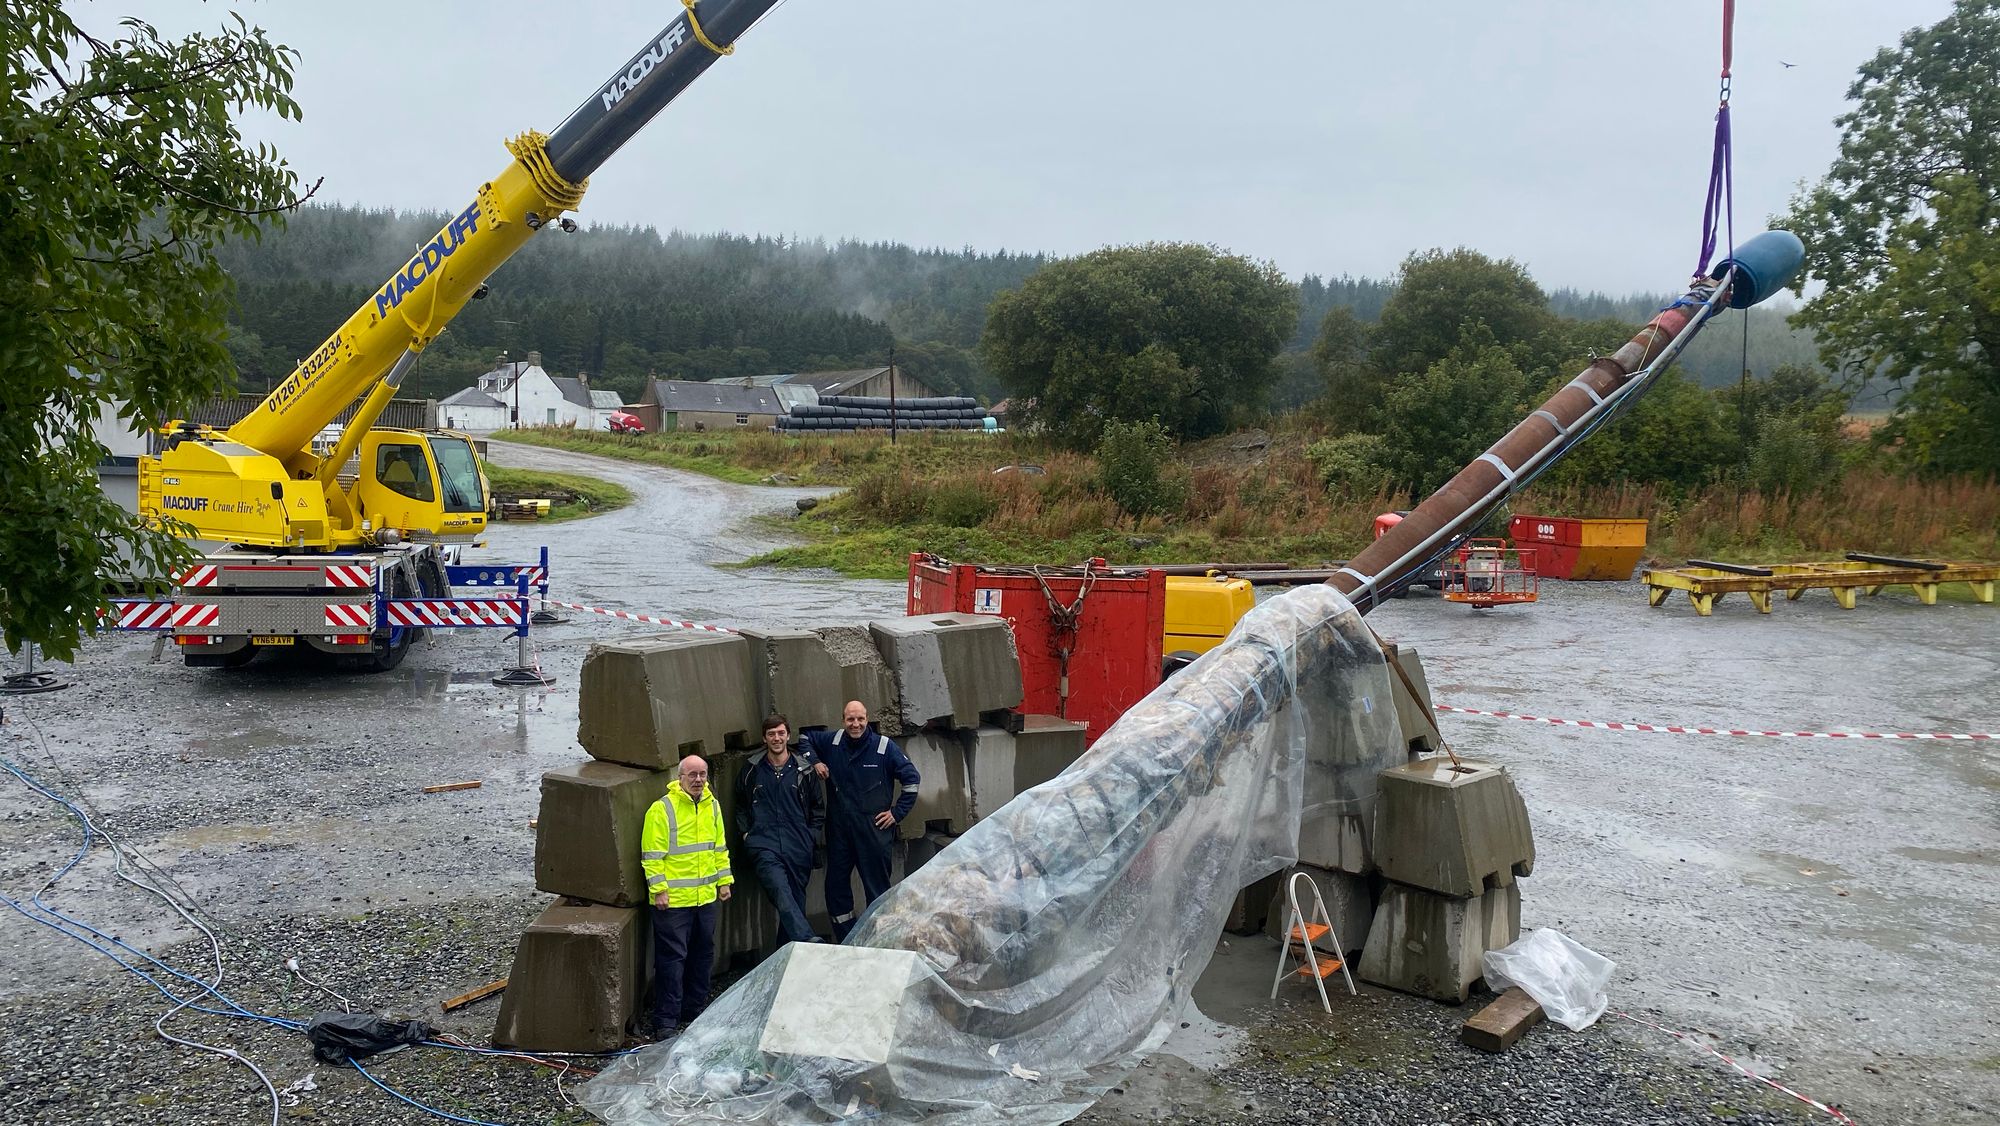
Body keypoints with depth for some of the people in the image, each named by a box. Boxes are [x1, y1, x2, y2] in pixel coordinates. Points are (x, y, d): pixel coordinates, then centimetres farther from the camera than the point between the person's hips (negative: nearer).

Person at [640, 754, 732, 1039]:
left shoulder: (713, 807, 10)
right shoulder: (662, 809, -11)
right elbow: (652, 855, -12)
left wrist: (724, 881, 14)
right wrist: (659, 890, -15)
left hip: (706, 897, 6)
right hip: (673, 899, -6)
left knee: (703, 955, 15)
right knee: (671, 957, -3)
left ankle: (695, 1009, 29)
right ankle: (666, 1020, 4)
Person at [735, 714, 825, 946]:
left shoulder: (804, 770, 9)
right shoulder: (752, 770, 10)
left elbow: (818, 807, 17)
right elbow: (740, 806, 22)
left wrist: (811, 836, 7)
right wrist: (746, 833, 11)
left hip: (798, 849, 2)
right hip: (764, 846, -2)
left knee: (795, 901, 3)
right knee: (782, 895, -25)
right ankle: (808, 941, -36)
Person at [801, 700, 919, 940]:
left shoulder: (884, 746, -6)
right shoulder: (832, 741, 4)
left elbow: (911, 777, -1)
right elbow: (806, 738, 23)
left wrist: (897, 812, -3)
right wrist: (815, 761, 6)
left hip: (873, 828, -4)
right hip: (839, 828, 4)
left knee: (877, 885, -2)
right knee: (836, 884, 8)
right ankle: (845, 941, 20)